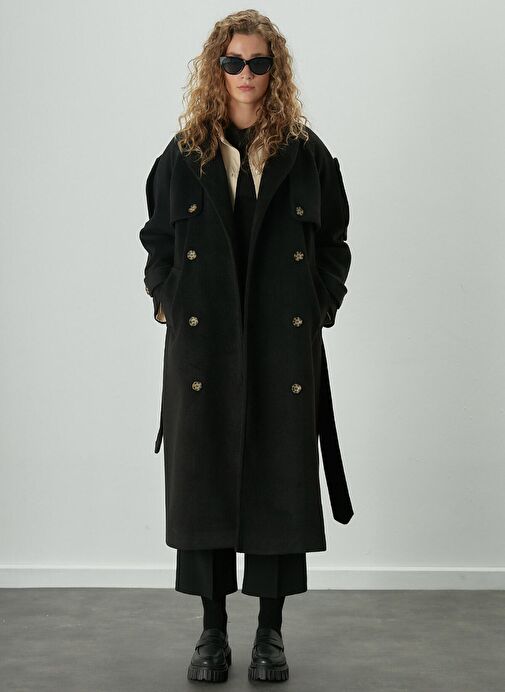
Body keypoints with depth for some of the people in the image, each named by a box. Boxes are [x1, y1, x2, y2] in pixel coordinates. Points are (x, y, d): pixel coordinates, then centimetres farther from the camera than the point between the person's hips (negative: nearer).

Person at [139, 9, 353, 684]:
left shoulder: (306, 153, 6)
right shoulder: (184, 154, 7)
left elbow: (335, 241, 10)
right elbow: (158, 240, 12)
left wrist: (319, 306, 0)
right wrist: (170, 304, 1)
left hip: (286, 346, 0)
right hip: (204, 344, 1)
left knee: (280, 476, 3)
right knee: (205, 476, 3)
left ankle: (271, 631, 16)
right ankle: (213, 632, 17)